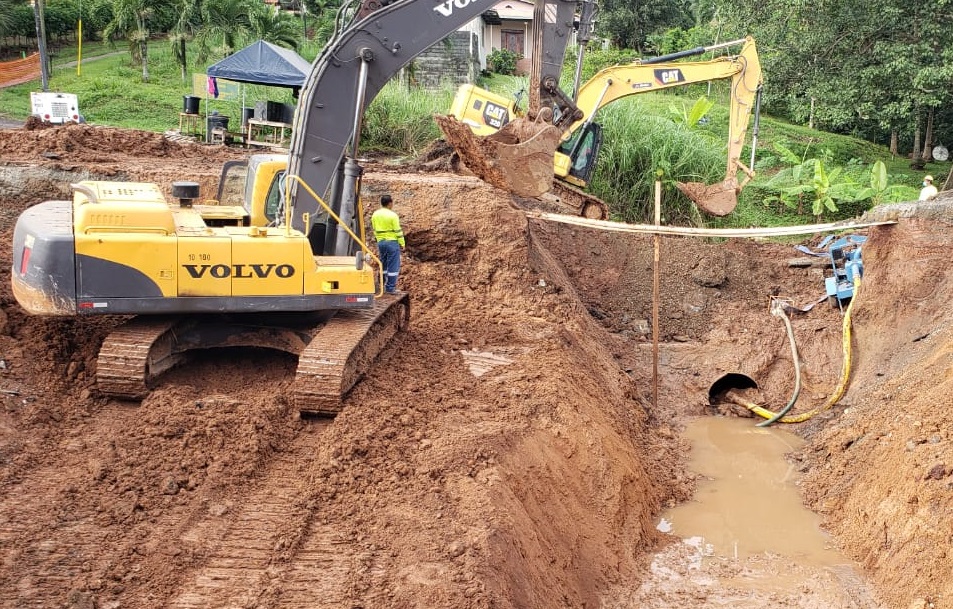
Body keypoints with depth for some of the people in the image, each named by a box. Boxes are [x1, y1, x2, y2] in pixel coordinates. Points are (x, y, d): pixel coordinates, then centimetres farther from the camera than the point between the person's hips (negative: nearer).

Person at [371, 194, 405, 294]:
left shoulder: (375, 214, 6)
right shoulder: (393, 215, -13)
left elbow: (375, 230, 13)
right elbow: (398, 231, -11)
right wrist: (402, 244, -3)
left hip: (380, 242, 7)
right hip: (392, 242, -7)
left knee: (383, 264, 18)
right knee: (393, 266, 0)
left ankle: (383, 285, 21)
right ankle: (390, 288, 0)